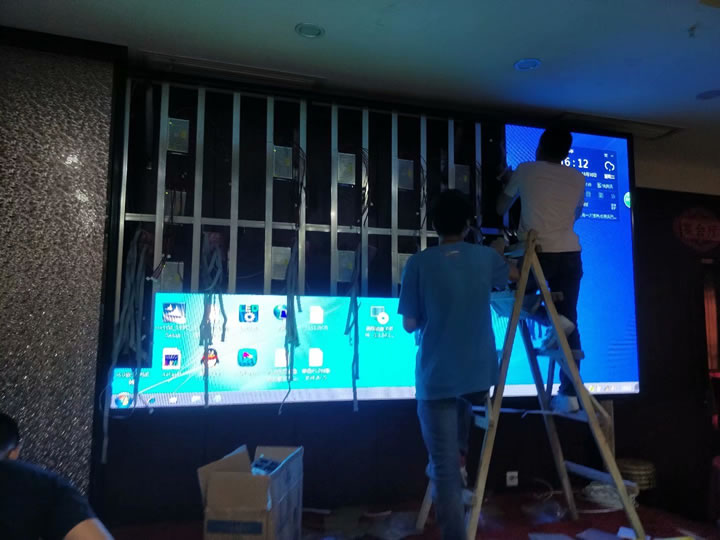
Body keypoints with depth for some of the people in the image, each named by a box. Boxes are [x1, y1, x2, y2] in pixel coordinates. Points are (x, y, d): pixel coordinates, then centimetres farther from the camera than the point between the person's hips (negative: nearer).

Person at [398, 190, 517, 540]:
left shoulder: (419, 263, -9)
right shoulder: (486, 257, 0)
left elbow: (410, 324, -4)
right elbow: (513, 274, 24)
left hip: (436, 378, -3)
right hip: (479, 374, 4)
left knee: (444, 469, 4)